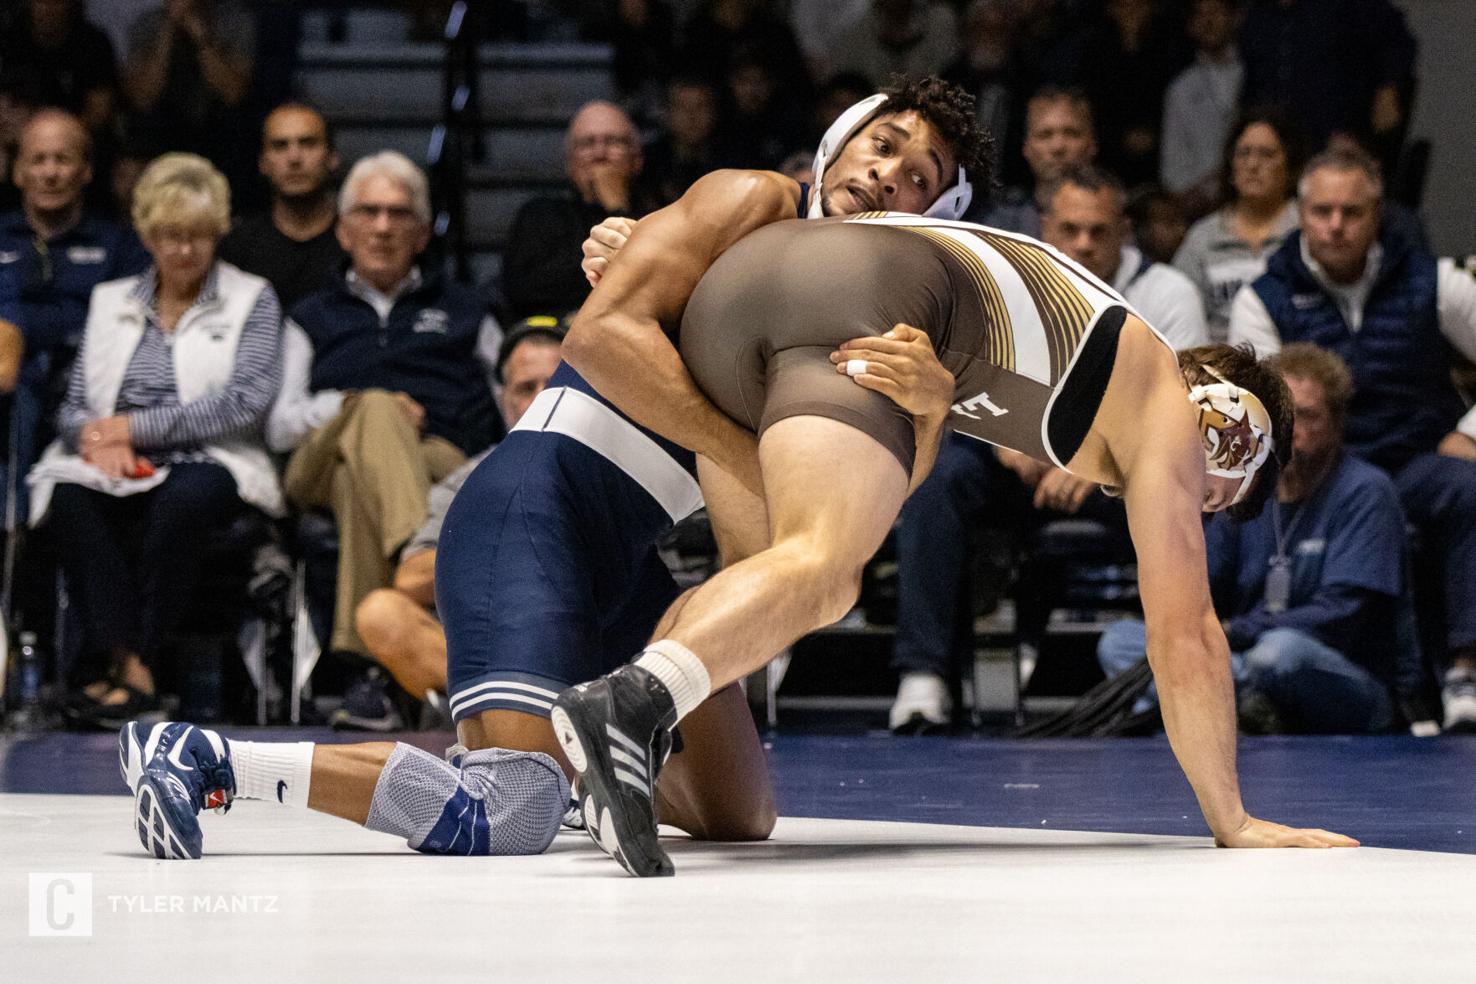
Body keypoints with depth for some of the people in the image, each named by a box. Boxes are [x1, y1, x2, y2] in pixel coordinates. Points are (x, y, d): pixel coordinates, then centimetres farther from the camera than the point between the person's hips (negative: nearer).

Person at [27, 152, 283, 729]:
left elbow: (245, 401, -5)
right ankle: (126, 663, -35)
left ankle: (139, 662, -32)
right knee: (72, 501, -32)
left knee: (183, 500, -39)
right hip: (114, 467, 3)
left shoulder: (251, 301, 10)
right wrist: (95, 436, -10)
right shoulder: (110, 301, 21)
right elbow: (73, 408, 16)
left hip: (205, 464, -3)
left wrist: (132, 427, -10)